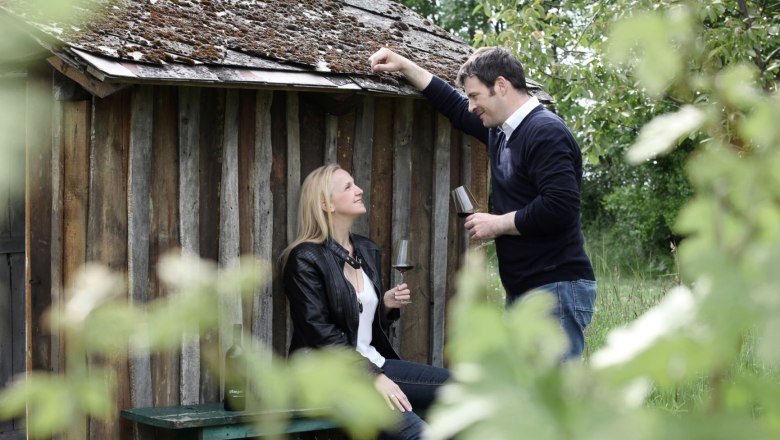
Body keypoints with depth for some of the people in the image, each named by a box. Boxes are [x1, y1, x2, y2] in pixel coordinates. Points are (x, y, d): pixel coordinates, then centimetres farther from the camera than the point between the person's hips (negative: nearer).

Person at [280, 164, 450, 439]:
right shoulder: (306, 258, -10)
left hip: (374, 362, 8)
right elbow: (320, 332, -17)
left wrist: (387, 304, 1)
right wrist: (372, 376, -21)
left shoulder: (367, 250, 14)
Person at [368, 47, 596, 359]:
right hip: (522, 292, 10)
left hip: (555, 290, -10)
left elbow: (560, 207, -25)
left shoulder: (546, 132, -14)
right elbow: (454, 107, 31)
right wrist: (404, 66, 29)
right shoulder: (501, 130, 15)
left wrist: (498, 224, -13)